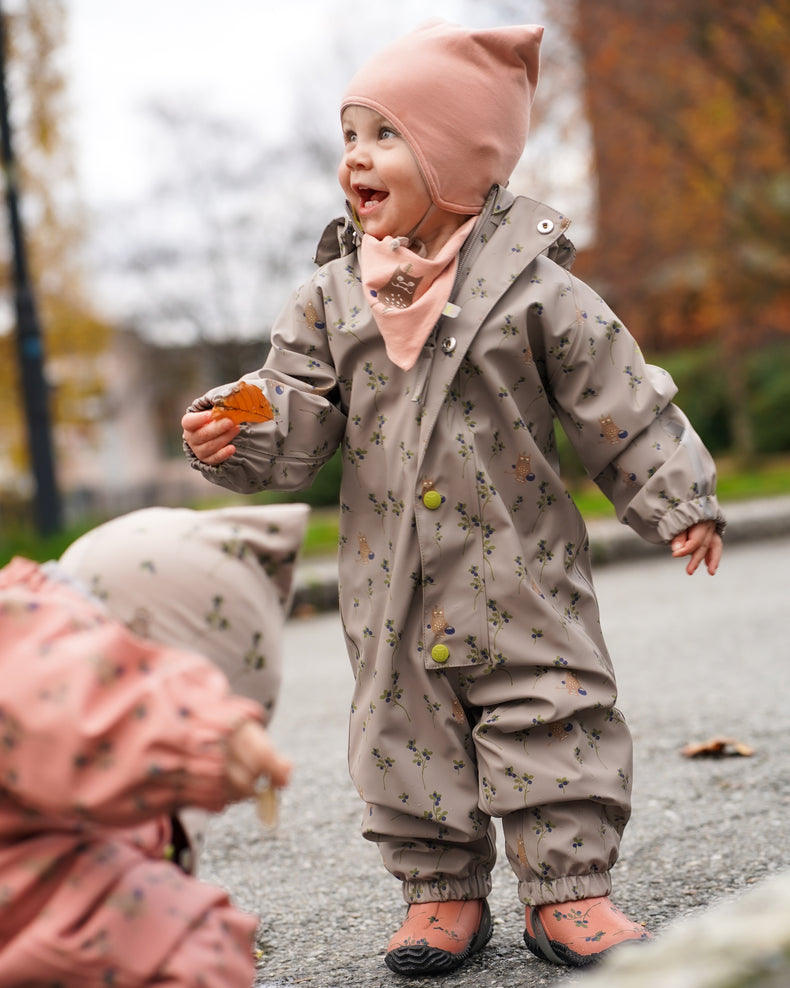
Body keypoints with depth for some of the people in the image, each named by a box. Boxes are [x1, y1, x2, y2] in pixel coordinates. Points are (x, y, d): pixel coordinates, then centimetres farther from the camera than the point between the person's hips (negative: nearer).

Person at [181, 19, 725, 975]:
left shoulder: (530, 283, -8)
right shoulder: (332, 297, 1)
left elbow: (619, 403, -3)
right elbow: (297, 417, 0)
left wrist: (678, 501, -3)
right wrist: (236, 439, -20)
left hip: (519, 569, -3)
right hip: (393, 580, 3)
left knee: (550, 719, 1)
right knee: (408, 727, 9)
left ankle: (567, 891, 14)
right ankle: (442, 892, 24)